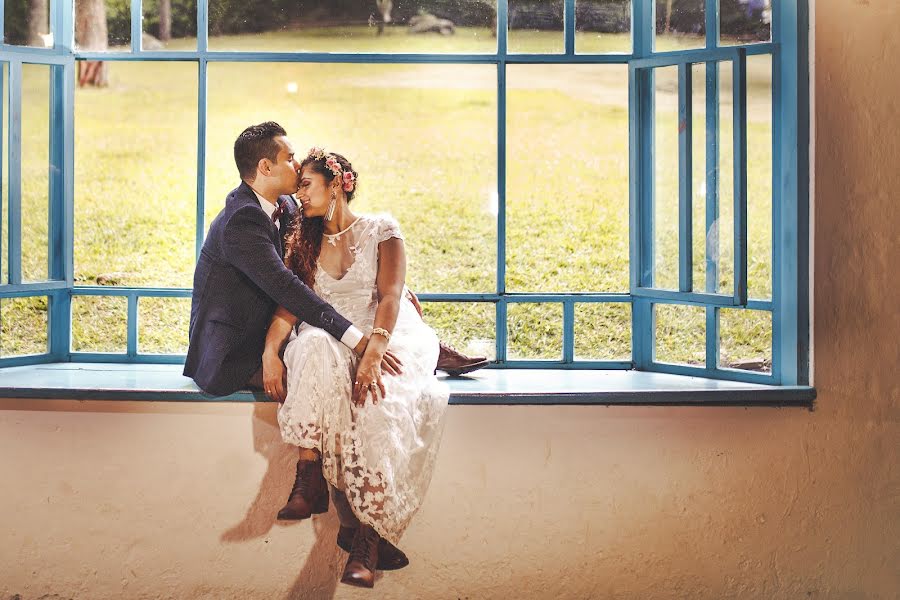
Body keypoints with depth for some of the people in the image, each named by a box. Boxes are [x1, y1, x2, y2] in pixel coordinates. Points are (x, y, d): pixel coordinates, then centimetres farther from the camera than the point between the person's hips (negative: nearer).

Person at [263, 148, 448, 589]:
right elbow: (289, 302, 4)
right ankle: (312, 483, -38)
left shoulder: (381, 230, 5)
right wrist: (270, 351, -17)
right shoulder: (304, 242, 18)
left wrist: (373, 355, -26)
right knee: (314, 351, -37)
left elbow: (390, 296, -9)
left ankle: (368, 539, -38)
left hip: (388, 340, -2)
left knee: (376, 401, -36)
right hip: (328, 344, 3)